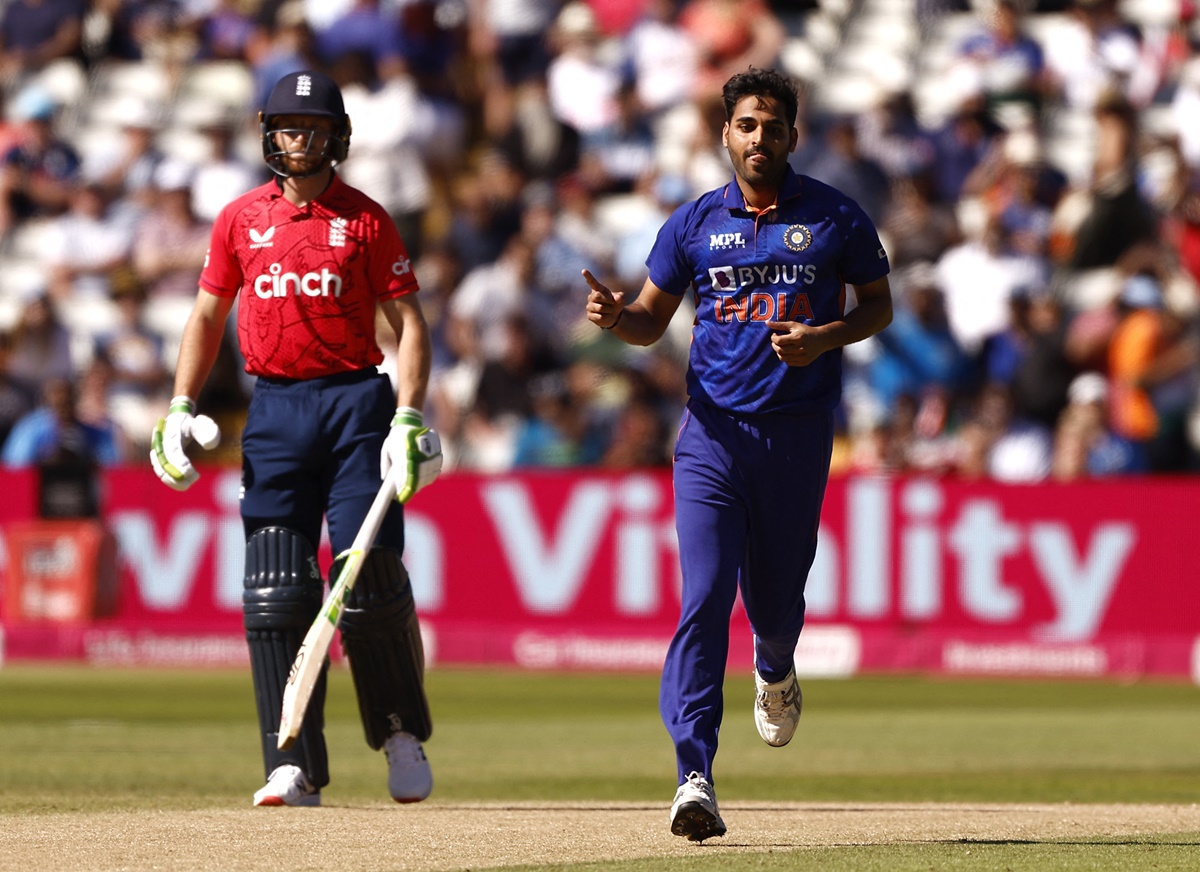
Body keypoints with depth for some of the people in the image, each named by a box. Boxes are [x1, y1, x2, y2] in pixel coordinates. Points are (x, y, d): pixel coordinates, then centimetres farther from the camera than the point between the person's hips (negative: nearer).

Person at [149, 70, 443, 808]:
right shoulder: (241, 219, 10)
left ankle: (402, 734, 13)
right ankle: (294, 767, -4)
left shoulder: (365, 220, 2)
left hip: (356, 400, -2)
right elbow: (208, 315, 17)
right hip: (274, 408, 3)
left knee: (371, 574, -7)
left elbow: (408, 322, 0)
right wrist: (181, 407, 6)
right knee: (276, 592, -5)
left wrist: (409, 418, -12)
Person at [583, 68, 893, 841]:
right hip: (713, 434, 0)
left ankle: (776, 672, 50)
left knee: (776, 597, 11)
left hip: (799, 431, 0)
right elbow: (653, 319, 13)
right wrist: (615, 317, -11)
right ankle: (695, 776, -21)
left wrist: (827, 336, -10)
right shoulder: (694, 223, 6)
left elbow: (879, 306, 10)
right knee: (704, 596, -14)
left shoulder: (835, 218, 3)